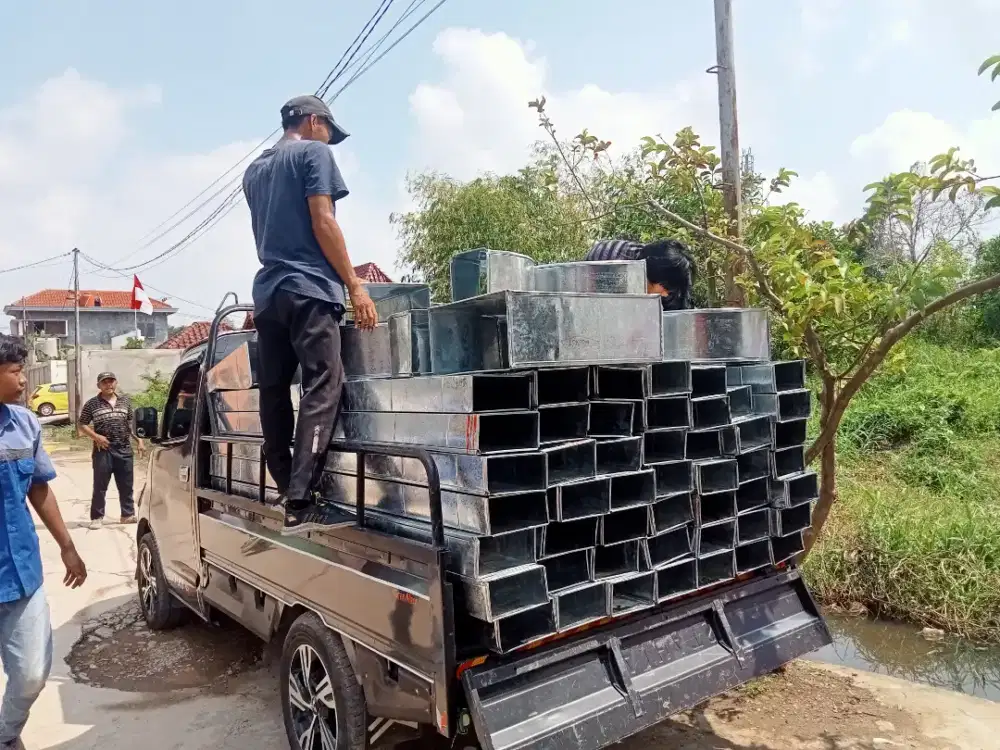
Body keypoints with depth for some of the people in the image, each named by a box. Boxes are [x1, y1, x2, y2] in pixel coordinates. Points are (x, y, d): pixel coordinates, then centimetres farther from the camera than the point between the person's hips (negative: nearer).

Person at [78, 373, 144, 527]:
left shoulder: (125, 400, 10)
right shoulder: (92, 404, -1)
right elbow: (82, 425, 1)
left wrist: (140, 441, 9)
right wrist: (96, 436, -14)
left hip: (125, 449, 3)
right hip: (103, 450, -3)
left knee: (126, 485, 9)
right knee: (100, 486, 2)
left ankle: (128, 514, 18)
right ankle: (96, 517, 11)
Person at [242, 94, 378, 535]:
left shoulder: (254, 171, 25)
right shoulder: (313, 153, 3)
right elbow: (322, 223, -8)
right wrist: (355, 286, -9)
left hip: (266, 290, 8)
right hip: (308, 288, -8)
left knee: (273, 393, 7)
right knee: (322, 389, -12)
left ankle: (287, 492, 11)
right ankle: (300, 504, -20)